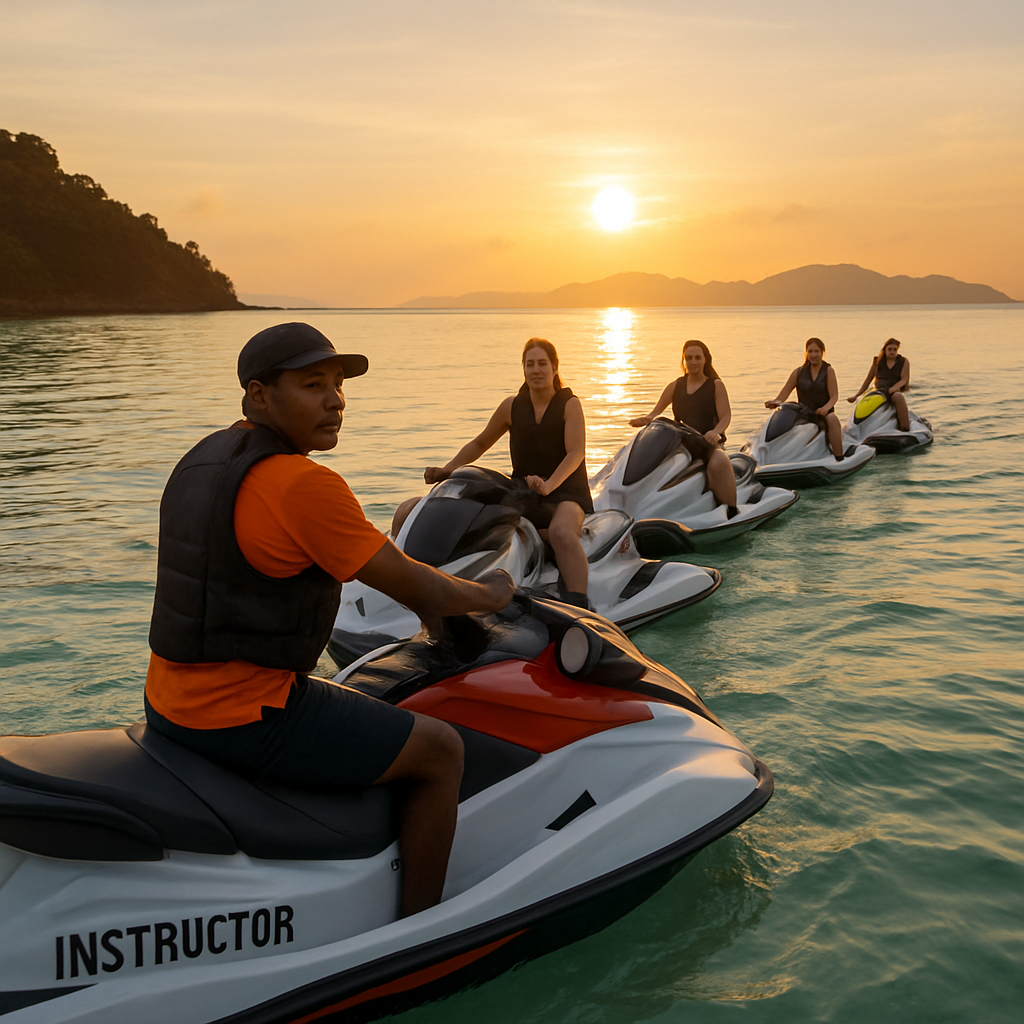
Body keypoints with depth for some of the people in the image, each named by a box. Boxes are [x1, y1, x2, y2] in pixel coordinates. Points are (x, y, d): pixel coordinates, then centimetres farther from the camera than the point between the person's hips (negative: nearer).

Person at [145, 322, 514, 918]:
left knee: (367, 708, 32)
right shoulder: (304, 485, -22)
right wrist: (488, 595, 5)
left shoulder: (203, 461, 9)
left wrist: (433, 587, 22)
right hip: (243, 720, -10)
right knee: (440, 750, 0)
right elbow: (411, 588, -15)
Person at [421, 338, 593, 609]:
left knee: (561, 532, -39)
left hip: (566, 492, -4)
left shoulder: (570, 404, 0)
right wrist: (447, 469, 4)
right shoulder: (512, 406, 11)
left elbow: (576, 452, -13)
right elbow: (479, 444, 20)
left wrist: (548, 484, -31)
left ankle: (578, 604, -48)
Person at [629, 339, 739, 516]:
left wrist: (716, 432, -27)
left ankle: (731, 511, -35)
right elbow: (656, 412, 16)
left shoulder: (716, 385, 7)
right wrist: (644, 420, -10)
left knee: (719, 462, -40)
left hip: (709, 443, -4)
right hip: (680, 443, 4)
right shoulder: (675, 386, 17)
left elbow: (725, 416, -4)